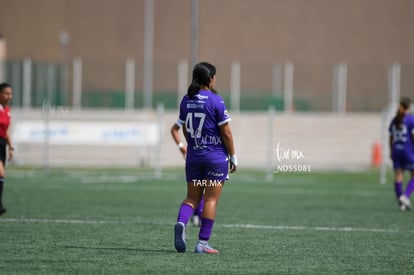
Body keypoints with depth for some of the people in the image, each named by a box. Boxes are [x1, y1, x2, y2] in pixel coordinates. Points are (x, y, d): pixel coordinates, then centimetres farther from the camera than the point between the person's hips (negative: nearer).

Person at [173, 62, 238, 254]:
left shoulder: (186, 101, 4)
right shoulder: (215, 101, -12)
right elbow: (226, 133, -10)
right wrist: (233, 157, 0)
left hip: (193, 157, 5)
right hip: (216, 157, -5)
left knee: (192, 197, 13)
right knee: (211, 200, 1)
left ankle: (181, 222, -16)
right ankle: (202, 242, -1)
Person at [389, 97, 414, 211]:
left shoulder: (394, 120, 8)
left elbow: (391, 138, 12)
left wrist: (391, 152, 18)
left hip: (396, 150, 5)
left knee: (398, 176, 4)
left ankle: (401, 203, 3)